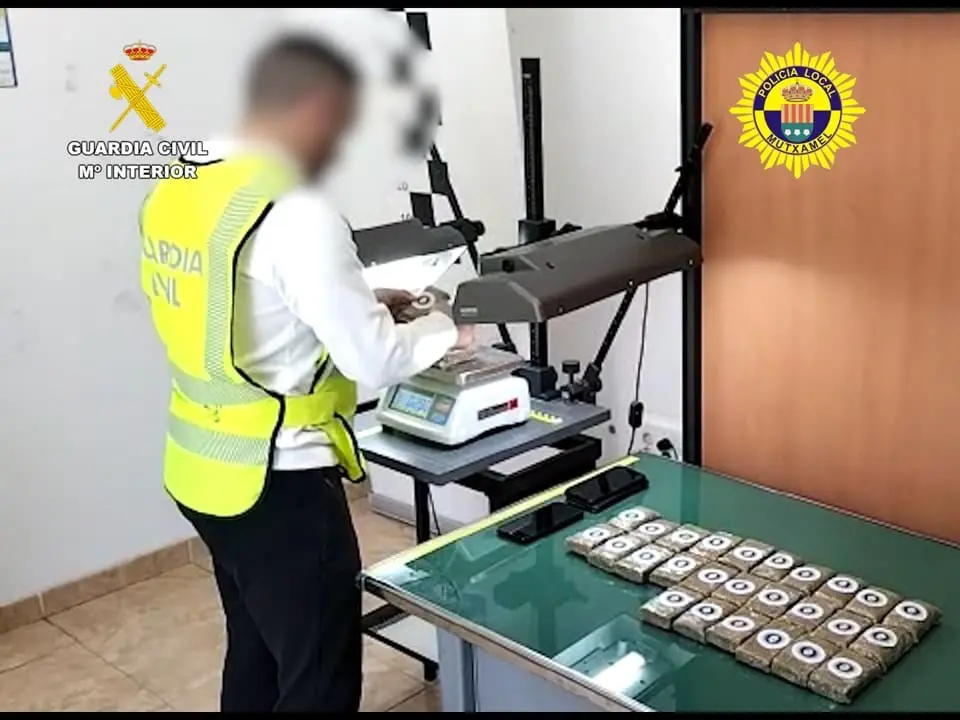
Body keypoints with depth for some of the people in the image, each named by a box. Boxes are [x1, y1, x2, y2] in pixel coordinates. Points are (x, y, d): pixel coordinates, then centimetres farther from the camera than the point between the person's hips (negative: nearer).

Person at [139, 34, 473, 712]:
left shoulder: (175, 190, 4)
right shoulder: (296, 213, -23)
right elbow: (373, 362, -20)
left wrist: (363, 303, 13)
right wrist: (444, 328, -1)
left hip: (203, 466, 9)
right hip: (275, 479, -9)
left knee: (257, 649, 25)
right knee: (320, 676, 8)